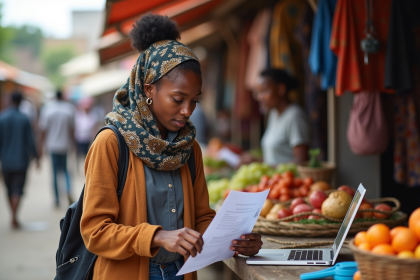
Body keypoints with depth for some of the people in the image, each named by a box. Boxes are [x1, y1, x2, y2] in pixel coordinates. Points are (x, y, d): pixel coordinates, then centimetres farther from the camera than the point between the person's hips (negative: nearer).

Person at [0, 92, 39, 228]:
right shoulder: (24, 119, -8)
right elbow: (29, 141, -6)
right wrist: (35, 156, 7)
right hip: (21, 159, -2)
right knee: (17, 189, -1)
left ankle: (14, 216, 22)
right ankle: (14, 217, -16)